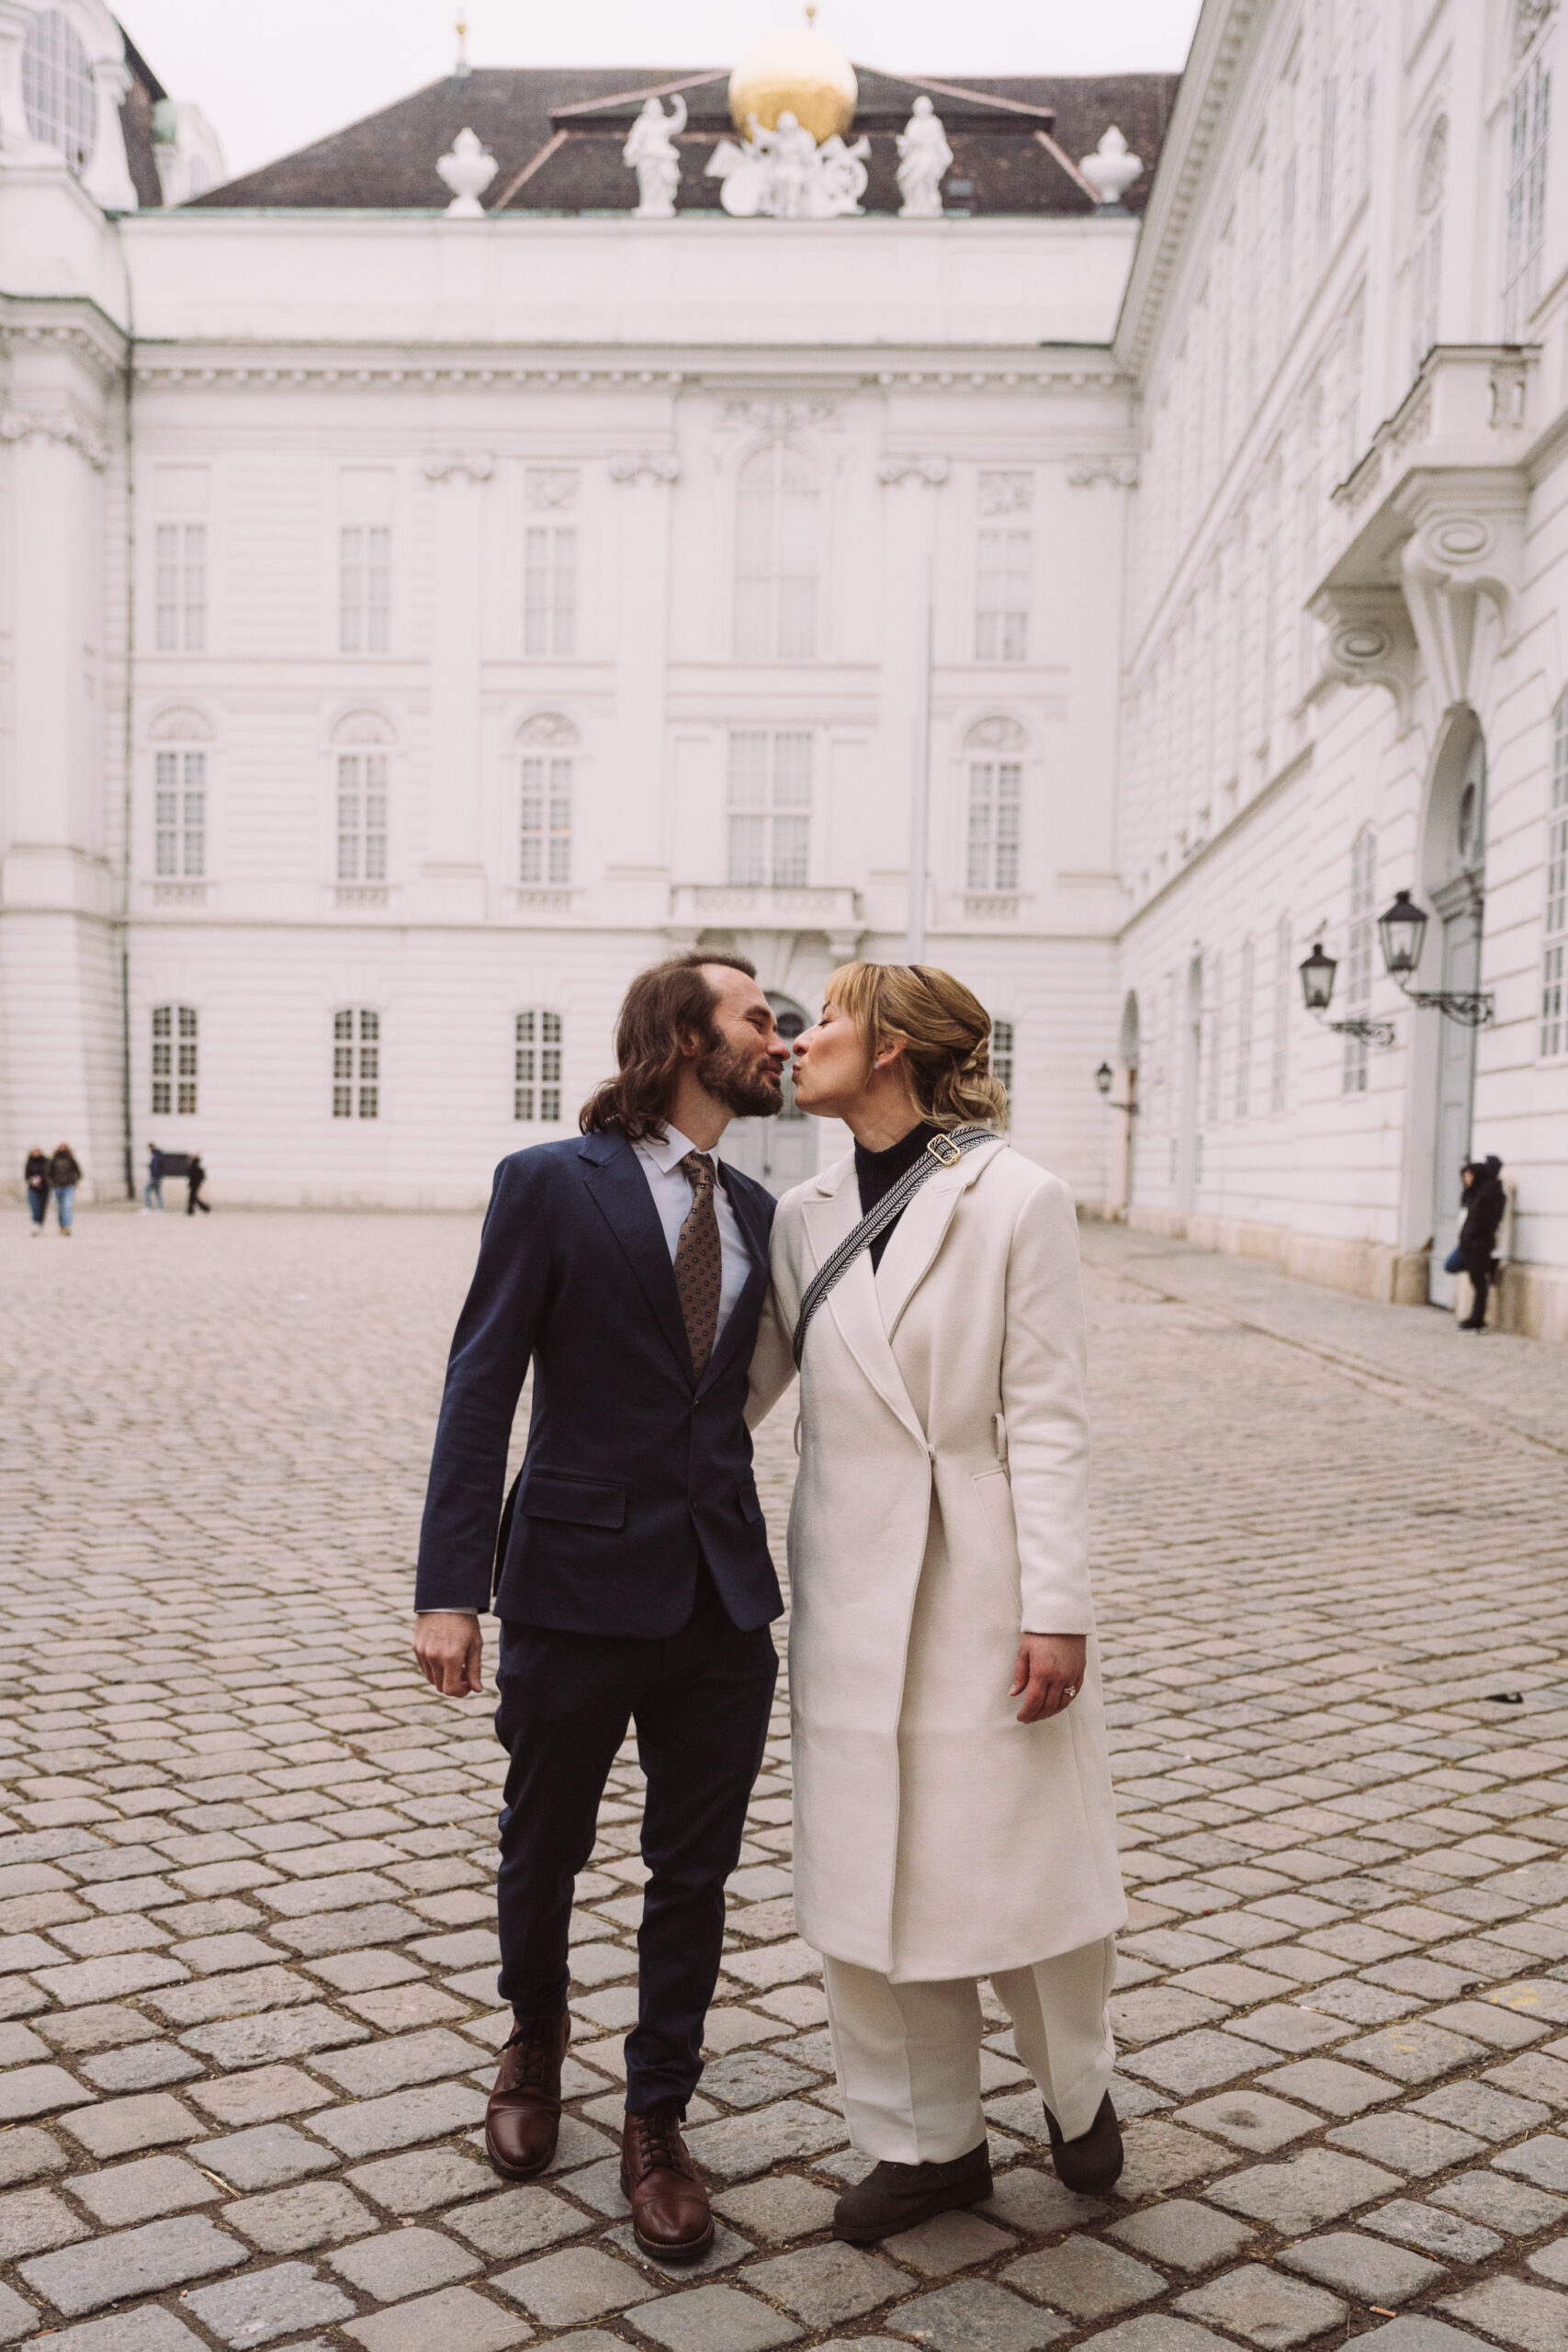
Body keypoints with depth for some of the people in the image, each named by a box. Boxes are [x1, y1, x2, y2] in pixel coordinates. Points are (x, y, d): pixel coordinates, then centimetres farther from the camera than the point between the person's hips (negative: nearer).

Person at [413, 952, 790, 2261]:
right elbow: (481, 1390, -10)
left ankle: (657, 2123, 28)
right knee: (544, 1850, 16)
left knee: (694, 1872, 10)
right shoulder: (550, 1185, -8)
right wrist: (451, 1589, -15)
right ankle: (537, 2036, 45)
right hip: (579, 1584, -4)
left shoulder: (753, 1209, 8)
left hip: (723, 1596, 4)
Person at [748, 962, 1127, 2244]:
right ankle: (933, 2140, 30)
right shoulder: (805, 1217, 5)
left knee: (1030, 1862, 7)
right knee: (866, 1875, 10)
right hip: (853, 1593, 5)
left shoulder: (1018, 1199, -8)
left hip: (987, 1583, -4)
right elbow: (743, 1380, 15)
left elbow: (1047, 1420, -10)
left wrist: (1055, 1610, -13)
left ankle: (1078, 2088, 37)